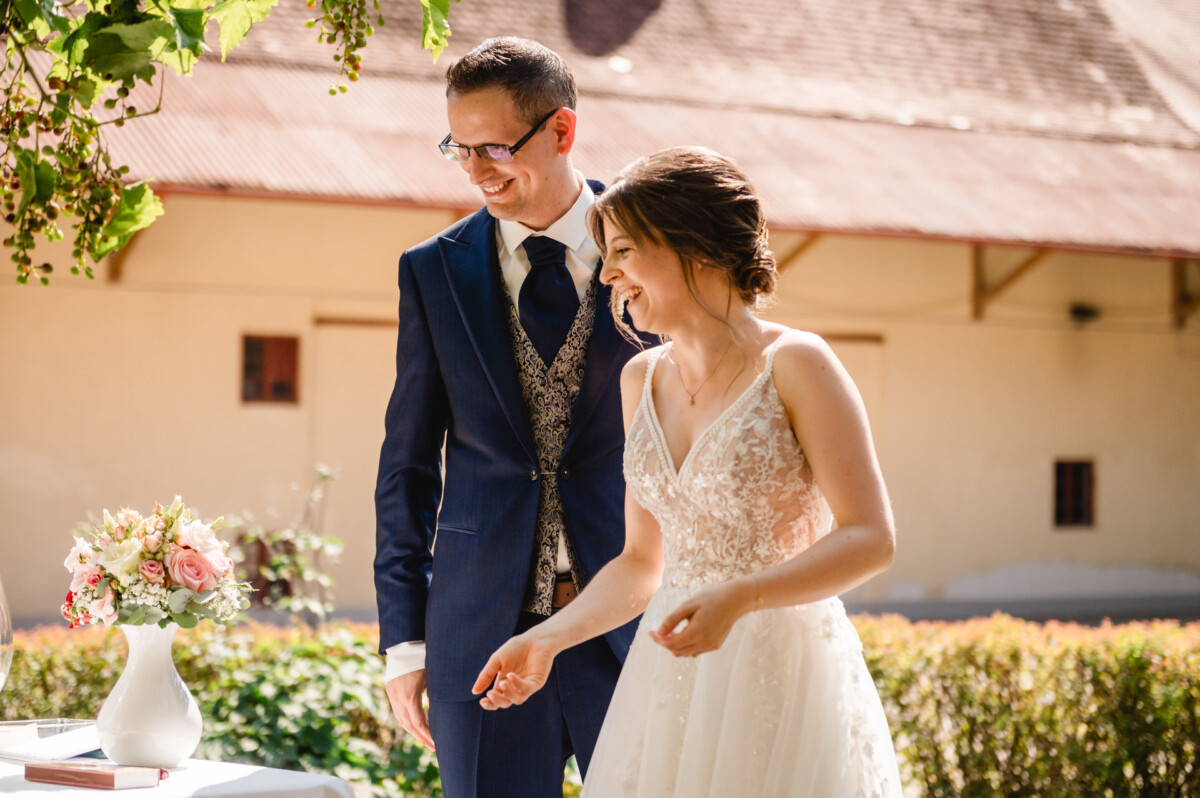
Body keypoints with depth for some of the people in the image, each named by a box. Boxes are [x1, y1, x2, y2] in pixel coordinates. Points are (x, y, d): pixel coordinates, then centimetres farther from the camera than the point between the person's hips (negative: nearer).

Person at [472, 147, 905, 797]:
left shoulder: (794, 364, -9)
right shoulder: (642, 379, 9)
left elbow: (871, 538, -14)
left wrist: (737, 598, -26)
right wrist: (547, 639, 3)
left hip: (784, 678, -5)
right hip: (672, 686, 5)